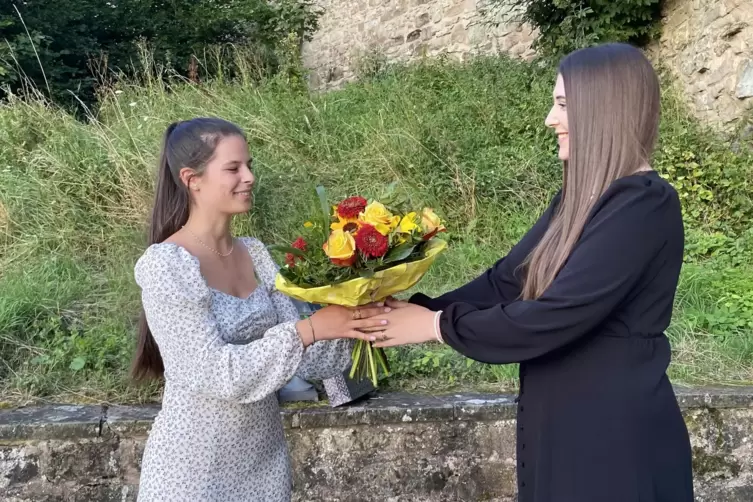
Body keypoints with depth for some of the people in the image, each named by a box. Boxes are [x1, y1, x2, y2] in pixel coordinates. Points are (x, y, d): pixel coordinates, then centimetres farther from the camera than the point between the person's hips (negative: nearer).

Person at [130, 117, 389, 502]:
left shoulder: (254, 253, 2)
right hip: (195, 467, -6)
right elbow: (216, 372, -23)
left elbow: (297, 352, 0)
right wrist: (310, 328, -26)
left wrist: (352, 323, -16)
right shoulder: (165, 264, -17)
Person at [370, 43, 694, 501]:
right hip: (559, 422, 8)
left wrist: (437, 325, -17)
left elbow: (554, 316, -25)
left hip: (618, 438, -8)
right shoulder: (580, 199, 9)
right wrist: (414, 309, -6)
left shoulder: (644, 206, -20)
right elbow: (505, 281, 5)